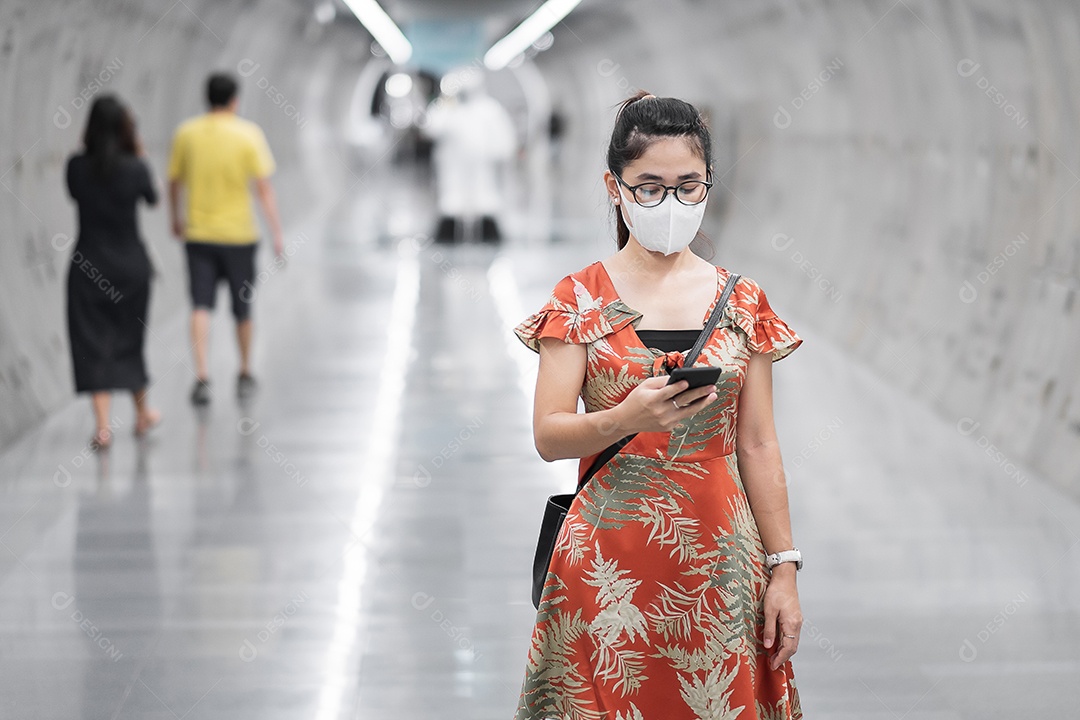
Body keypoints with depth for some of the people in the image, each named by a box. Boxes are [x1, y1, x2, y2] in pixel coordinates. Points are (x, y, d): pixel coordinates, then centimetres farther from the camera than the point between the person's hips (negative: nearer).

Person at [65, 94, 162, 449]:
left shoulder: (76, 166, -10)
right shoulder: (135, 168, -12)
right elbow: (152, 198, 7)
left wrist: (88, 149, 6)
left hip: (88, 266, -1)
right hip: (131, 264, 1)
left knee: (92, 343, 3)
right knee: (129, 338, 18)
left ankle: (102, 424, -7)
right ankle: (142, 413, 34)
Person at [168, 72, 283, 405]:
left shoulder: (186, 133, 0)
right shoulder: (248, 133, -8)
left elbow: (173, 181, 8)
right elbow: (264, 187, -10)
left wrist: (176, 218, 25)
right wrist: (277, 232, -7)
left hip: (198, 233, 1)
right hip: (239, 234, -1)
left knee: (200, 308, 0)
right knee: (242, 308, 13)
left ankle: (202, 377, -14)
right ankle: (245, 375, 26)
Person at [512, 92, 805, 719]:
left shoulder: (743, 303, 5)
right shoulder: (581, 300, -1)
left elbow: (759, 447, 6)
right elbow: (548, 436, -7)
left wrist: (784, 569, 2)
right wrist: (627, 419, -26)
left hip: (718, 559, 2)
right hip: (610, 558, -1)